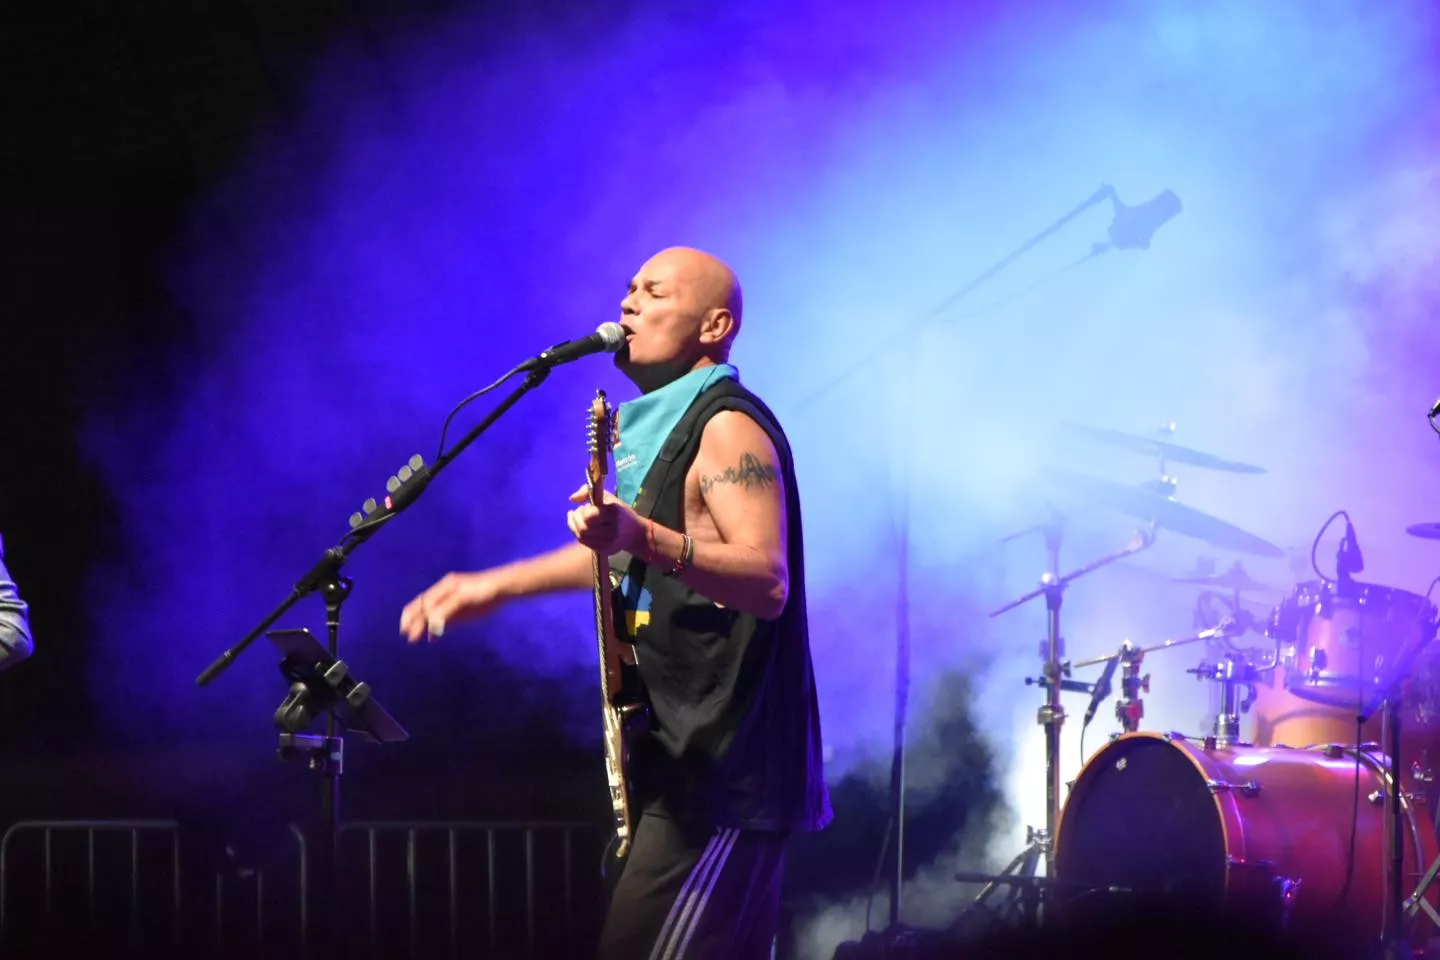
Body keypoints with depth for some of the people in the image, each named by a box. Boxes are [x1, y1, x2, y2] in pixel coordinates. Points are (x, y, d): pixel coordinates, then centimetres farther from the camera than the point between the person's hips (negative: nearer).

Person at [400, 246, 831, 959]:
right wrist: (497, 585, 26)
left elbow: (768, 581, -26)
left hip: (720, 767, -10)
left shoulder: (726, 427, -13)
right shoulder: (654, 425, 17)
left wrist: (645, 538, -40)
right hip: (679, 755, 10)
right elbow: (624, 558, 30)